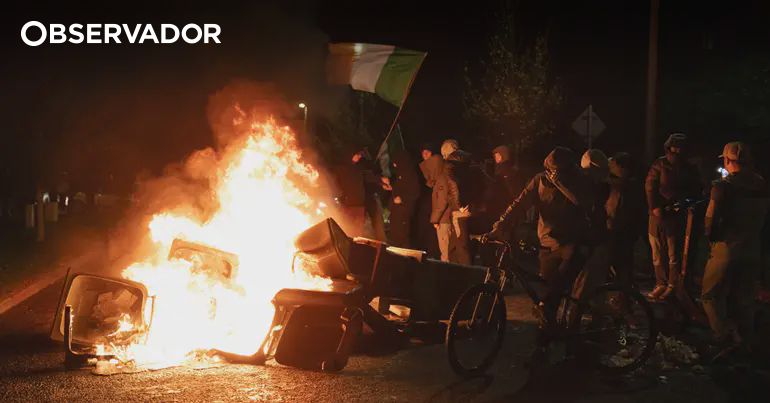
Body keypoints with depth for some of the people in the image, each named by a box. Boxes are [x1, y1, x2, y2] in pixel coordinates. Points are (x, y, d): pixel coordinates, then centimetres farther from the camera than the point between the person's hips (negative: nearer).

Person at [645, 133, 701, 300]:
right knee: (657, 253, 4)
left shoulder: (689, 169, 9)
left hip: (676, 216, 0)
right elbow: (650, 187, -1)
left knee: (674, 254, 0)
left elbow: (694, 192, 11)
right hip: (658, 214, 0)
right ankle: (660, 284, 12)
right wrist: (655, 207, -12)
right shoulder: (659, 164, 4)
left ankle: (672, 285, 8)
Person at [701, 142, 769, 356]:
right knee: (744, 298, 16)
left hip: (727, 248, -6)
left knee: (712, 295, 7)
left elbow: (712, 218, -15)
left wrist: (712, 236, 2)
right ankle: (745, 341, 21)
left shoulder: (723, 186, -16)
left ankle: (724, 336, -4)